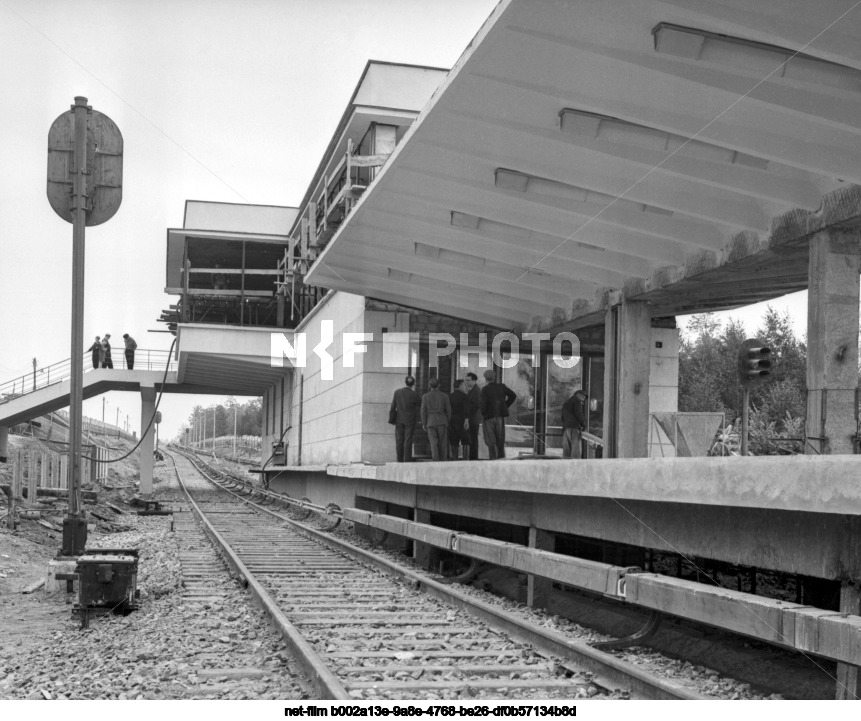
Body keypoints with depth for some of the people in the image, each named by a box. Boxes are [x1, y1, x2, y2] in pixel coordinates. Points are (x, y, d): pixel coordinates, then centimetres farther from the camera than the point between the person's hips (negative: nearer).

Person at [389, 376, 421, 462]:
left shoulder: (397, 392, -4)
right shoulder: (414, 394, -10)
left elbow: (393, 407, -3)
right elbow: (420, 405, 6)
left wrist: (392, 420, 3)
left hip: (399, 420, 2)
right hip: (410, 421, -2)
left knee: (399, 441, 7)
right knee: (408, 441, -2)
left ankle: (400, 461, 7)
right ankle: (407, 461, -6)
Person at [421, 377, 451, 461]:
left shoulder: (425, 396, -2)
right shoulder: (444, 396, 0)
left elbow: (423, 411, -2)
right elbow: (448, 411, 3)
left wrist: (424, 423, 5)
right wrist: (448, 422, 13)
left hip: (431, 422, -1)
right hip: (442, 421, 1)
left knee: (433, 442, -2)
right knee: (442, 443, 8)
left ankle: (435, 460, -18)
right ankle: (443, 460, 9)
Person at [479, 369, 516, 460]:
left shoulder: (485, 389, -9)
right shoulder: (501, 387, 3)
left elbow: (483, 403, -17)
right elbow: (513, 396, 2)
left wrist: (483, 412, 1)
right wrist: (506, 406, 9)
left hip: (489, 416, -4)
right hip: (500, 416, 4)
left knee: (490, 440, 2)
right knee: (500, 439, 12)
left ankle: (493, 458, -5)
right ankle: (501, 457, 11)